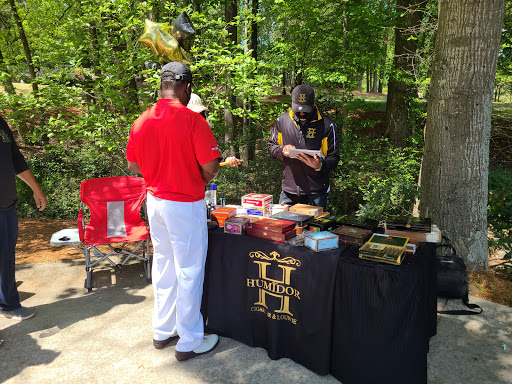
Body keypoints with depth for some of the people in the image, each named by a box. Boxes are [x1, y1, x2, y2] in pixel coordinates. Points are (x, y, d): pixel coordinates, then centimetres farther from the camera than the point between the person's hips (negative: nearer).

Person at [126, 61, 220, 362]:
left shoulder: (141, 121, 2)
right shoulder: (192, 120, -17)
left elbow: (133, 165, 9)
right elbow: (211, 167, -18)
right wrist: (200, 181, 3)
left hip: (155, 200, 7)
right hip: (186, 205, -6)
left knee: (163, 266, 18)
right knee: (189, 272, 5)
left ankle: (163, 331, 34)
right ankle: (189, 342, 20)